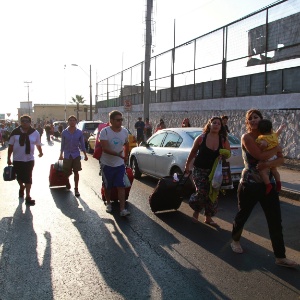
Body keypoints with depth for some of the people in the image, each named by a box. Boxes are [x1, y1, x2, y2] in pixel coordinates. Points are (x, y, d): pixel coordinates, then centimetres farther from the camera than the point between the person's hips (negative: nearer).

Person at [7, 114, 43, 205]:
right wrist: (8, 158, 0)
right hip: (17, 159, 1)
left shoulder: (35, 133, -5)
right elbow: (10, 145, -2)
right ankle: (22, 187, 47)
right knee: (19, 176, 15)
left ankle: (28, 197, 8)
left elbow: (38, 144, 10)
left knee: (28, 178, 1)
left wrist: (40, 152, 20)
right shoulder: (15, 132, -6)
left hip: (29, 159, -1)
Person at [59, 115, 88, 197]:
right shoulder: (64, 132, -3)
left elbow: (82, 144, 2)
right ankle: (67, 181, 42)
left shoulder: (79, 132, -3)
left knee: (76, 172, 2)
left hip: (76, 155, 0)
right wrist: (61, 155, 6)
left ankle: (76, 189, 12)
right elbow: (62, 144, 4)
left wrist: (85, 155, 2)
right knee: (67, 173, 8)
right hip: (67, 155, 0)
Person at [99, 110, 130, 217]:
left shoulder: (125, 131, -1)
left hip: (120, 164, 3)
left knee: (121, 186, -4)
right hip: (107, 164, -2)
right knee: (107, 186, 12)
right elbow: (104, 148, -25)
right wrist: (118, 154, -34)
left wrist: (125, 157, 12)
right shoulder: (105, 131, -16)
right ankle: (108, 204, 34)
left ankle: (122, 209, -4)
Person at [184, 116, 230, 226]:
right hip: (199, 170, -3)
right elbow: (193, 153, 4)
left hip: (214, 171, 3)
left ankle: (208, 217, 25)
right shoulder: (201, 138, -8)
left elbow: (228, 154, 7)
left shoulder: (223, 141, -3)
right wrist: (187, 165, 10)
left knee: (212, 195, 6)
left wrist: (225, 154, -16)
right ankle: (196, 212, 16)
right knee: (202, 192, -14)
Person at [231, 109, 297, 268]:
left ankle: (280, 257, 12)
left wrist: (268, 164, -20)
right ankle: (235, 240, 39)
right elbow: (261, 156, -24)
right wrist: (276, 148, -7)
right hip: (249, 184, -5)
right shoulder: (246, 137, -11)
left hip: (268, 183, 5)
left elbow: (281, 159, 0)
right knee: (242, 215, 12)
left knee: (275, 221, 3)